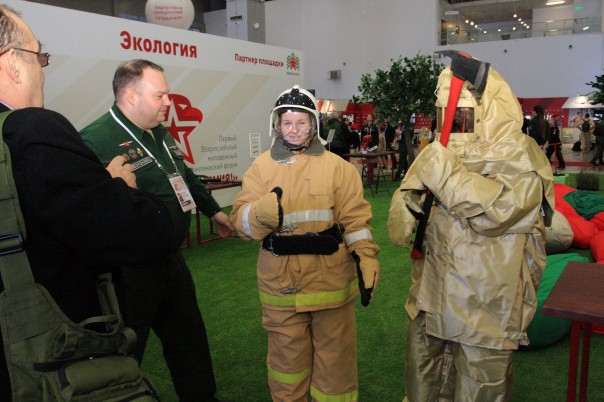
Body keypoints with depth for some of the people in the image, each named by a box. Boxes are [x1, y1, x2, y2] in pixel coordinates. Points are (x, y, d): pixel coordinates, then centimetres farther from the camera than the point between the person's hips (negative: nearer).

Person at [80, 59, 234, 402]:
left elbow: (186, 176, 23)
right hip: (130, 273, -9)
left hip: (171, 260, 9)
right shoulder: (96, 141, -23)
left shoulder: (161, 134, 8)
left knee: (190, 342, 24)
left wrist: (213, 210, 31)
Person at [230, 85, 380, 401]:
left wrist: (366, 256, -13)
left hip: (330, 277, -1)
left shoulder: (336, 166, 1)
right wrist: (262, 212, -25)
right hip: (280, 280, 1)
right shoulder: (261, 166, 3)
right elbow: (240, 221, -3)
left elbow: (355, 217, -1)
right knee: (286, 355, 17)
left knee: (334, 355, 14)